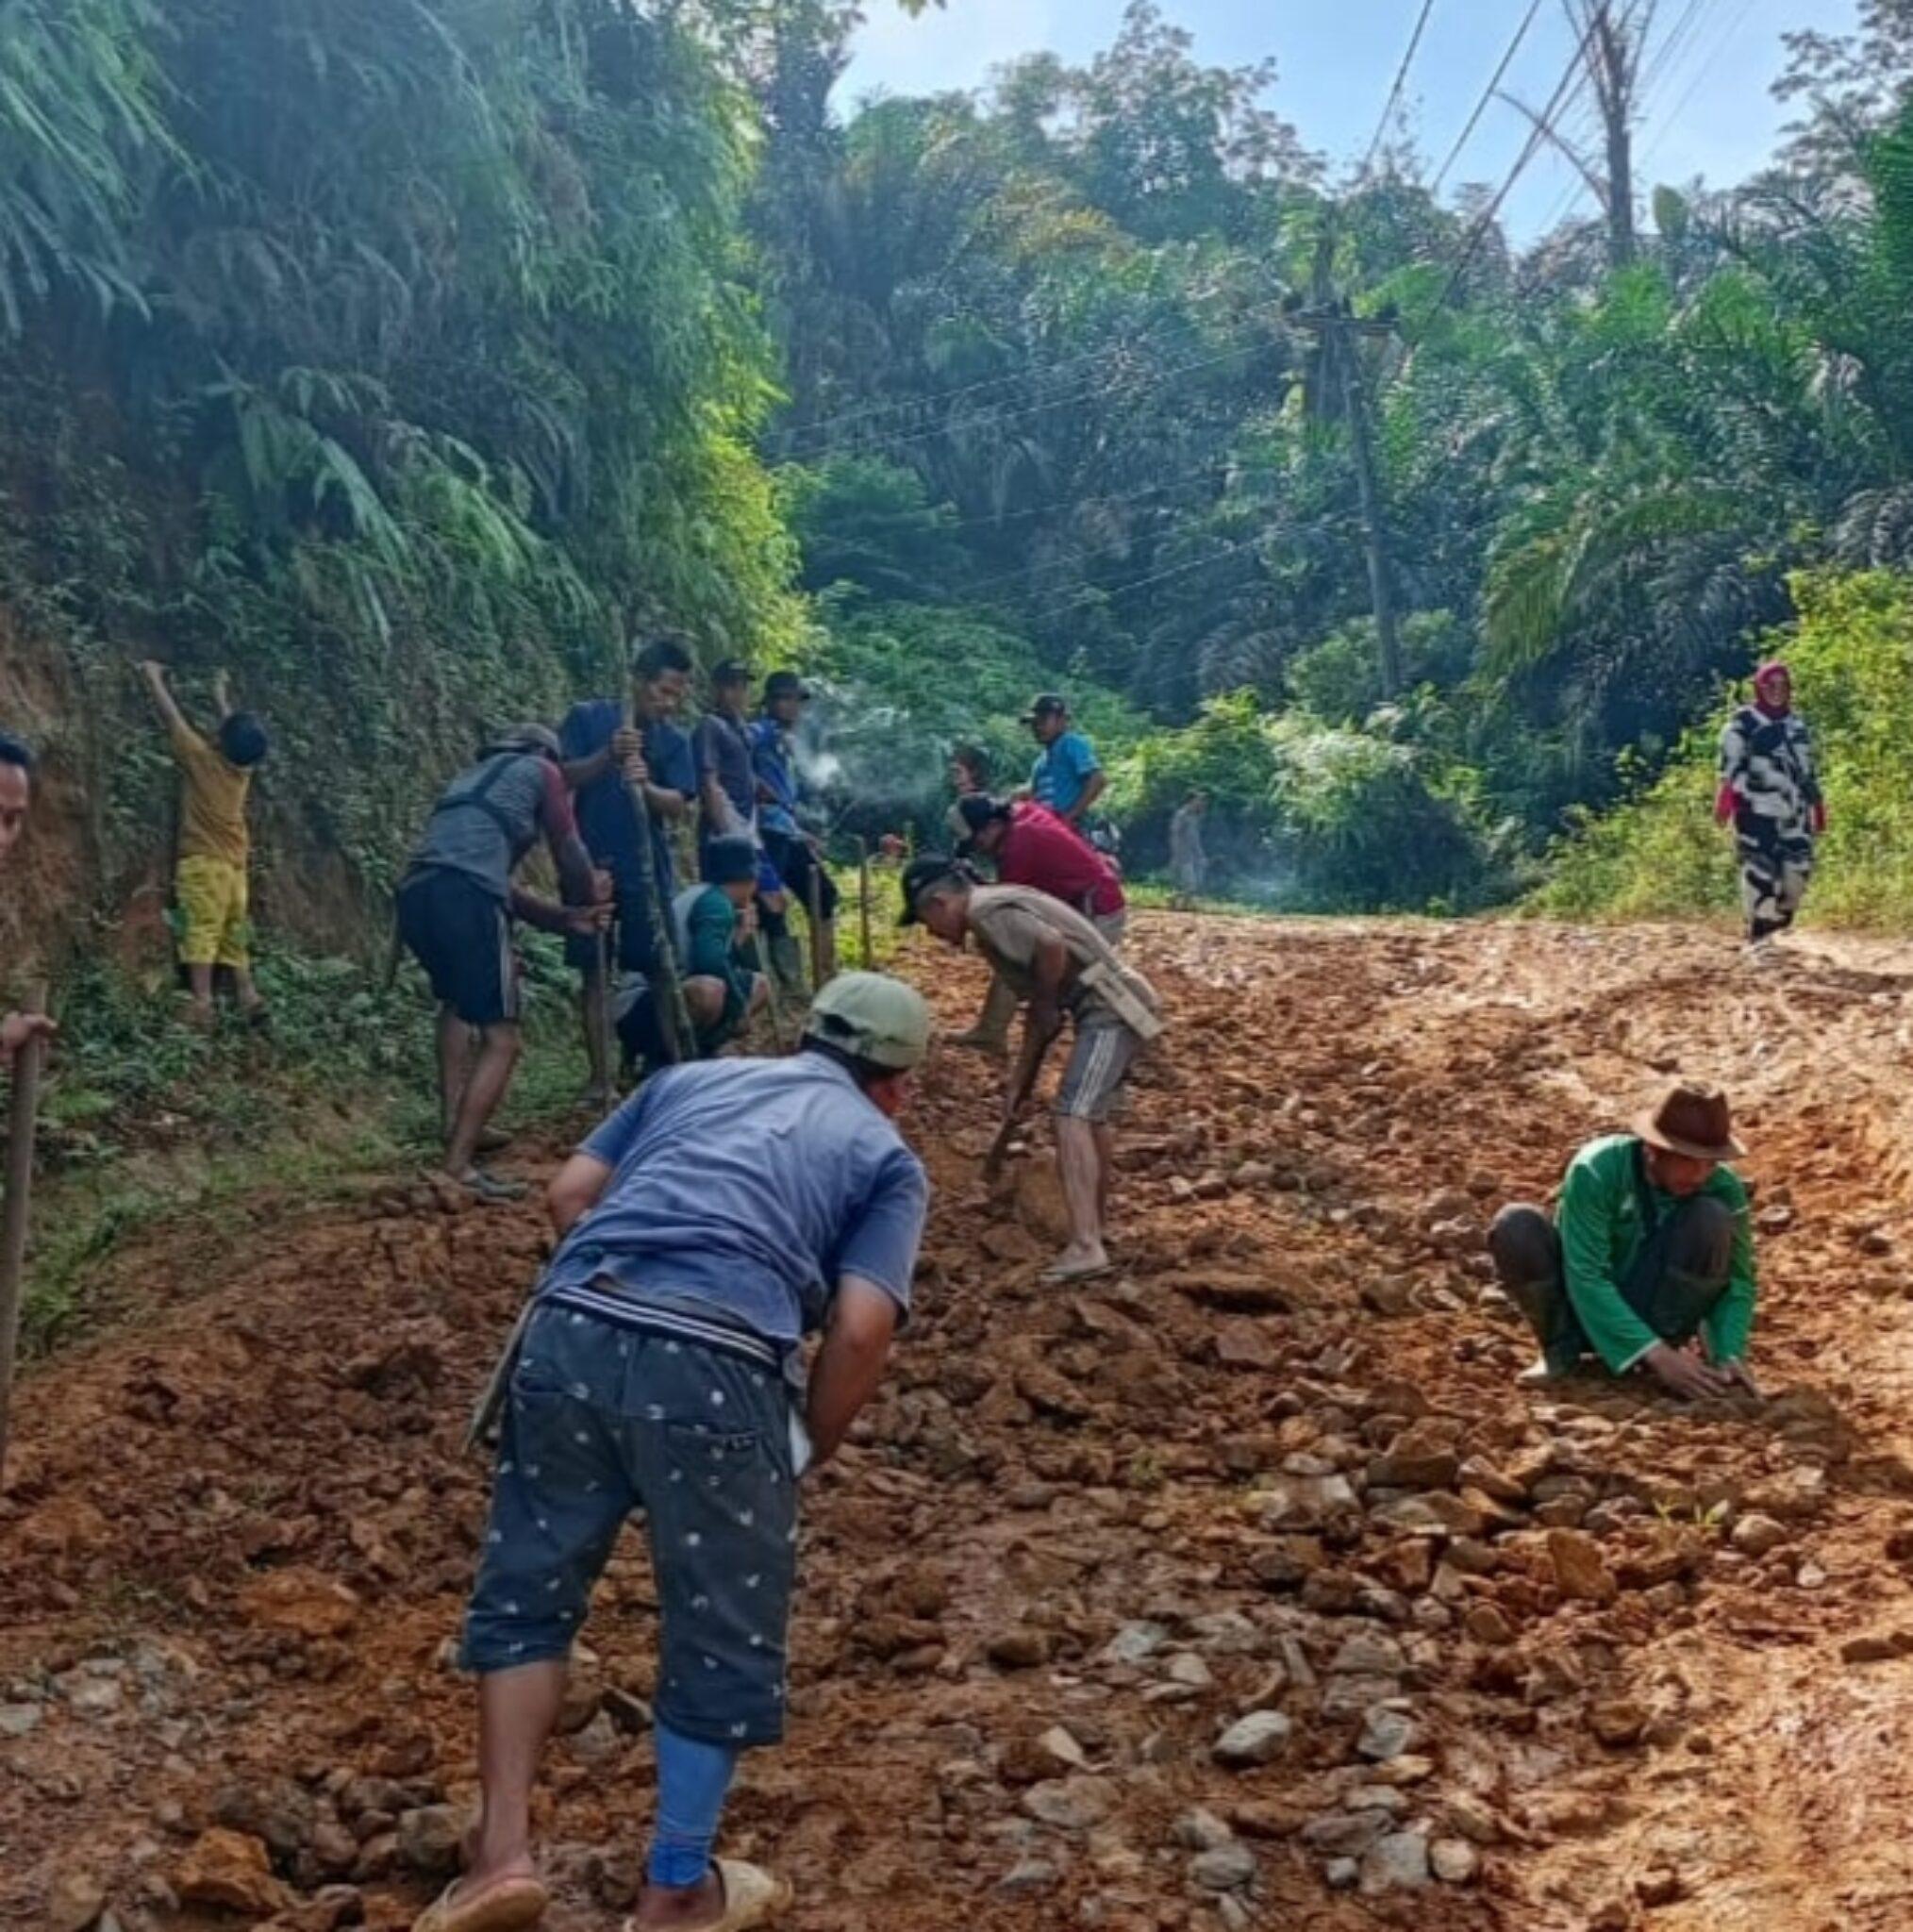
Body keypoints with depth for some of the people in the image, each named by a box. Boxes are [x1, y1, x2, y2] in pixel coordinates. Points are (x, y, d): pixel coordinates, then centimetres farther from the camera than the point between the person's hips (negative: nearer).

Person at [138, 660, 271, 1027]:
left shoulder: (201, 758, -7)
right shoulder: (244, 768, 8)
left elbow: (172, 717, 2)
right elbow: (237, 731, 28)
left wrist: (154, 677, 16)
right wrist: (220, 697, 43)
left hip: (203, 862, -6)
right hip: (235, 864, 6)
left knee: (201, 931, -13)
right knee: (234, 935, 13)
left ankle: (202, 1003, -22)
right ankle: (248, 997, 10)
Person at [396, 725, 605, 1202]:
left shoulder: (471, 778, 38)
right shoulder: (541, 771, 20)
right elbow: (570, 856, 22)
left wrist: (567, 918, 36)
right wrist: (590, 896, 42)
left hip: (415, 896, 7)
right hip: (464, 898, -7)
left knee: (458, 999, 33)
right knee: (501, 1038, -3)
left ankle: (453, 1125, 24)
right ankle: (458, 1166, -12)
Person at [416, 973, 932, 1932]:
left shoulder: (692, 1076, 27)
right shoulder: (887, 1159, 17)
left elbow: (568, 1193, 20)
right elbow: (861, 1326, 2)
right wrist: (810, 1450, 16)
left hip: (570, 1332, 3)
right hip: (714, 1371, -3)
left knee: (526, 1587, 23)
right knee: (721, 1635, 16)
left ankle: (501, 1851, 23)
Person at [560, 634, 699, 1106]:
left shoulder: (674, 740, 4)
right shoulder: (587, 718, -1)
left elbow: (679, 807, -5)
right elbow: (561, 778, -7)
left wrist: (646, 785, -26)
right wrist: (607, 756, -23)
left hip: (648, 870, 2)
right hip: (593, 865, -1)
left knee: (661, 968, 2)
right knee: (593, 971, 3)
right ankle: (600, 1076, 10)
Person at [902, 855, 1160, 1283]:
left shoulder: (986, 911, -11)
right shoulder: (998, 910, 19)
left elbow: (1052, 944, -31)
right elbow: (1042, 1012, 23)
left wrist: (1046, 1002, -12)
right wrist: (1019, 1082, 24)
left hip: (1110, 1010, -11)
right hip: (1117, 1008, 11)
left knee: (1073, 1116, -18)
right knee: (1093, 1113, 25)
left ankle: (1086, 1247, -24)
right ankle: (1097, 1218, 41)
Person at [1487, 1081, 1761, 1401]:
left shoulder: (1725, 1188, -17)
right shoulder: (1596, 1170, -26)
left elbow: (1739, 1280, -9)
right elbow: (1586, 1278, -30)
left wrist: (1729, 1356, -27)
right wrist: (1654, 1354, -37)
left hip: (1656, 1314, 1)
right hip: (1587, 1314, -1)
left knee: (1712, 1218, -25)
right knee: (1516, 1226, -30)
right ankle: (1562, 1349, -8)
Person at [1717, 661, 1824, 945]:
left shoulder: (1797, 723, 21)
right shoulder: (1743, 721, 1)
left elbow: (1808, 769, 25)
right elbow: (1730, 762, -10)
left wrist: (1818, 806, 21)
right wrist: (1725, 797, -25)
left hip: (1794, 809, 6)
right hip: (1756, 808, -6)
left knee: (1799, 867, -3)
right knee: (1760, 869, -10)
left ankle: (1780, 925, 15)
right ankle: (1759, 932, -4)